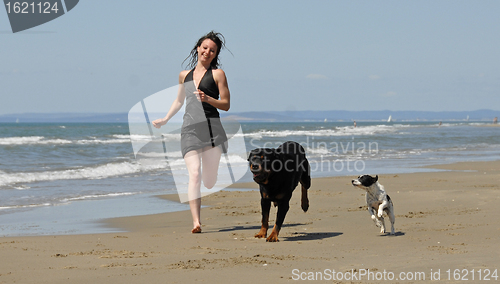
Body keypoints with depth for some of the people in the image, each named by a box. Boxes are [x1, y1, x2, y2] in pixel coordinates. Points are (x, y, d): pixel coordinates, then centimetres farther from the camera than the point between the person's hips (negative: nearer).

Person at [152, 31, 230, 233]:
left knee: (210, 182, 3)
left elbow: (226, 105, 2)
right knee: (194, 174, -17)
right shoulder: (184, 75, 18)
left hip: (211, 127, -2)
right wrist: (164, 120, 30)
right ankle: (196, 222, -21)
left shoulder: (217, 74, 6)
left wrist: (208, 99, -14)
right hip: (189, 129, 2)